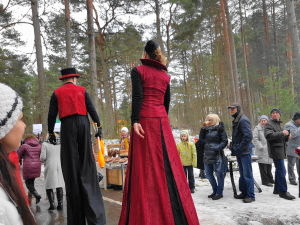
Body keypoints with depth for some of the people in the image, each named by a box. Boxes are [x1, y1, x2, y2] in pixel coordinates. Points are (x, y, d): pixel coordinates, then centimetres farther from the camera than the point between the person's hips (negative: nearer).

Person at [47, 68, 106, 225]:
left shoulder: (56, 93, 8)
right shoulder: (82, 90, 10)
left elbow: (52, 115, 3)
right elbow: (92, 110, 2)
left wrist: (51, 132, 12)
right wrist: (99, 126, 6)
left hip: (67, 126, 0)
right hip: (83, 124, 1)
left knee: (71, 165, 4)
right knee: (86, 164, 3)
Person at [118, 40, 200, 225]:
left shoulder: (138, 71, 3)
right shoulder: (165, 75, 16)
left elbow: (137, 96, -11)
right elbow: (167, 101, 15)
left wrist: (134, 121, -17)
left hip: (145, 120, -4)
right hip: (162, 121, 5)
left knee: (147, 167, -4)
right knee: (166, 164, 7)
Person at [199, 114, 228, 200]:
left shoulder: (219, 128, -6)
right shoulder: (206, 129, 11)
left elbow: (224, 141, -8)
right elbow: (201, 140, 7)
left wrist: (218, 148, -22)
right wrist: (203, 128, 0)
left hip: (217, 155, -7)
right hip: (207, 155, 7)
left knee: (219, 174, 3)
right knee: (208, 174, 14)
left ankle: (219, 193, 18)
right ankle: (215, 191, 31)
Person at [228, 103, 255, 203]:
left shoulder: (243, 120, -14)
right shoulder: (236, 121, 15)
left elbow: (248, 136, -23)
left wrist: (239, 149, -21)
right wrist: (233, 147, 11)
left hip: (245, 151, -9)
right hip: (239, 152, 9)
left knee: (247, 174, -3)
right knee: (242, 173, 16)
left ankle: (250, 195, 5)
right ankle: (244, 192, 26)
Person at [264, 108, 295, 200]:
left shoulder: (278, 124, 22)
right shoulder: (269, 124, -8)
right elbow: (269, 135, -25)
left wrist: (287, 136, 7)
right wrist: (282, 133, -27)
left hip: (281, 151, 10)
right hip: (275, 150, -10)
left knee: (279, 171, 15)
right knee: (281, 171, -10)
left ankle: (277, 189, 25)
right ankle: (283, 192, -4)